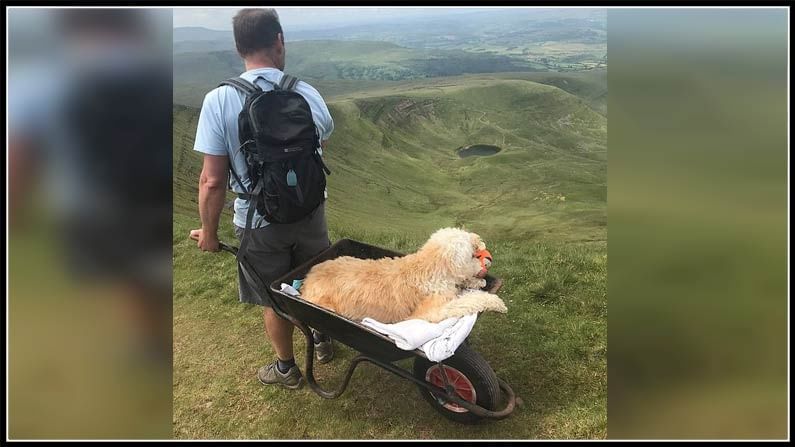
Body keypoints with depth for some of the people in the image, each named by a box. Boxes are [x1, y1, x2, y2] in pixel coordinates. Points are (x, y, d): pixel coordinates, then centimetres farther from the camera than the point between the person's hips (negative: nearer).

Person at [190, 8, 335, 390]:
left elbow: (212, 181, -19)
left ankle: (287, 369, 37)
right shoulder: (308, 94, -10)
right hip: (310, 212, 3)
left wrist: (209, 231, -3)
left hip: (259, 222, -3)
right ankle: (322, 341, 48)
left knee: (274, 300, 17)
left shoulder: (219, 100, -19)